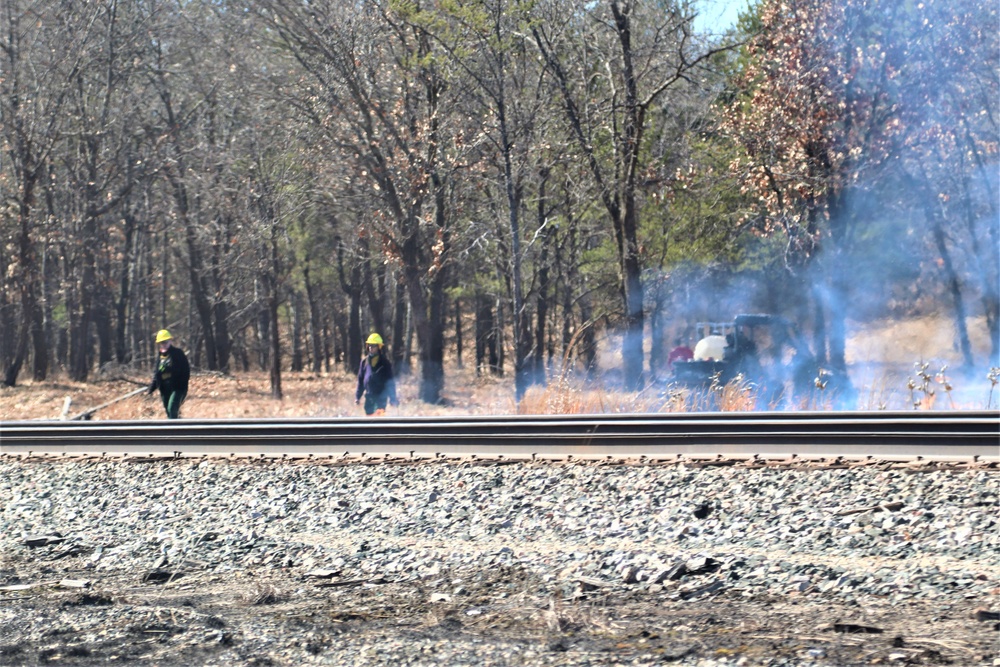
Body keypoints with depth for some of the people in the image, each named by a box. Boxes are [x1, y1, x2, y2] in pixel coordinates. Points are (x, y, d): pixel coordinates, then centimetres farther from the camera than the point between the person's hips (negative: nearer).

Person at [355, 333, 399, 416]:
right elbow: (360, 380, 15)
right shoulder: (365, 361, 9)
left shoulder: (385, 362, -3)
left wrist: (392, 398, -6)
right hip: (369, 396, 5)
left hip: (381, 396, -5)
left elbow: (390, 381, -2)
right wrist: (357, 396, 11)